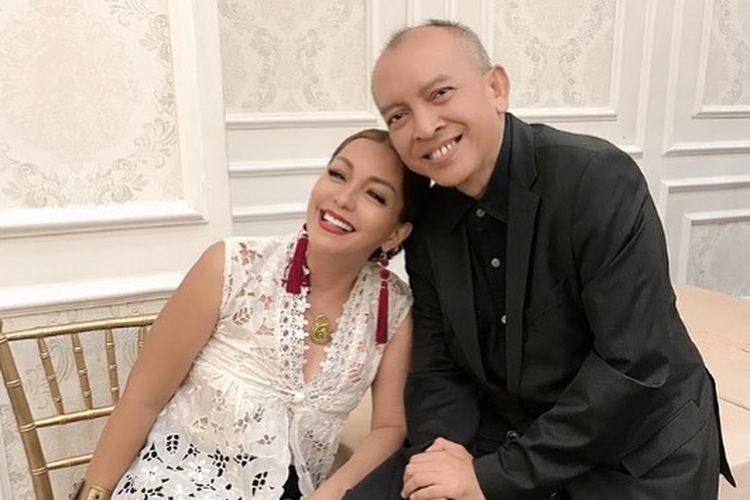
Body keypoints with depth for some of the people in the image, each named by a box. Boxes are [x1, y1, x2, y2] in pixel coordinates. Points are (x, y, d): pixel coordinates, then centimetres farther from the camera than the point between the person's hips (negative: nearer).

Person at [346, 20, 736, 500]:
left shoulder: (598, 178, -21)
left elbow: (635, 366, -24)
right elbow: (438, 367, 0)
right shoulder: (427, 223, -4)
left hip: (638, 452, -3)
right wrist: (443, 455, -19)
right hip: (505, 437, 4)